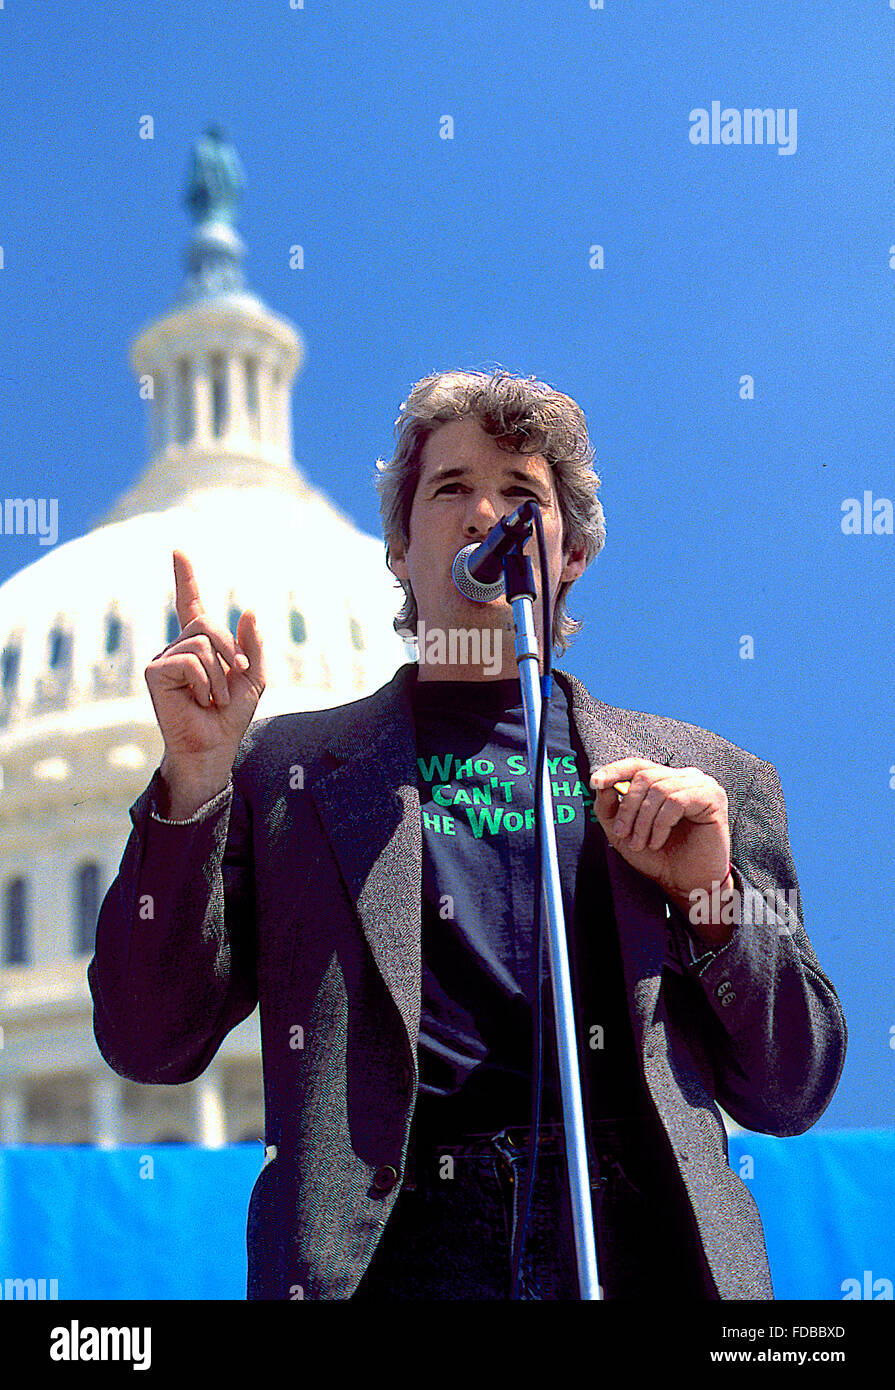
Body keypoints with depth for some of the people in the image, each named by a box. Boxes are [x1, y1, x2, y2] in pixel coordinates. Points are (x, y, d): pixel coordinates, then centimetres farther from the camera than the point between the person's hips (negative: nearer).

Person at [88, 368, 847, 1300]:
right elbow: (147, 1044, 5)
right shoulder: (282, 769, 12)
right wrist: (194, 780, -4)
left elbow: (794, 1095, 13)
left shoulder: (707, 780, 14)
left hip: (643, 1248, 1)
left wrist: (711, 898, -3)